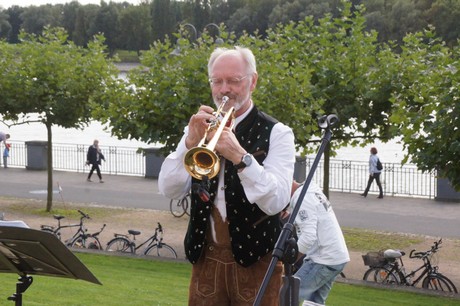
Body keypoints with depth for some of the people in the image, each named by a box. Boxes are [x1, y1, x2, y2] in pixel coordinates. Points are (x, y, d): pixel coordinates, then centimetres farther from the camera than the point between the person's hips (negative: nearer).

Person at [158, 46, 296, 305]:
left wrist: (240, 156, -28)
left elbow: (276, 202, -17)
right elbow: (170, 190, -2)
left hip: (254, 260, -3)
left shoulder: (276, 133, -4)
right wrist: (190, 143, -16)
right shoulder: (200, 129, 8)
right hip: (206, 258, 3)